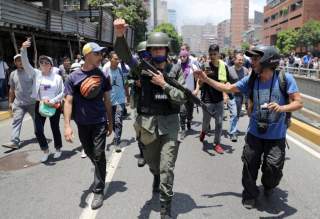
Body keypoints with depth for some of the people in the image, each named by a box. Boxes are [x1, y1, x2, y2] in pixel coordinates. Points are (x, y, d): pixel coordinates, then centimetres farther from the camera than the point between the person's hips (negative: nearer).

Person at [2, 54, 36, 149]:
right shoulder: (13, 74, 7)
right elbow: (12, 89, 14)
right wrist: (10, 102, 14)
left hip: (32, 102, -3)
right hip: (18, 103, 3)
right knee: (16, 121, -6)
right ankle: (14, 142, -8)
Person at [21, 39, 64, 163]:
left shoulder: (57, 77, -4)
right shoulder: (36, 74, 0)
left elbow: (62, 92, -3)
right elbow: (25, 64, -12)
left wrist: (53, 101, -15)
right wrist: (23, 50, -25)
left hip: (54, 106, -2)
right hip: (40, 105, 2)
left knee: (55, 129, 10)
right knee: (38, 130, 0)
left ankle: (58, 149, 32)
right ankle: (45, 150, 23)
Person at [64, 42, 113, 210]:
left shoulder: (103, 76, -2)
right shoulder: (74, 77, -6)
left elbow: (107, 100, 4)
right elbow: (68, 102, -7)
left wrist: (110, 122, 7)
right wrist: (67, 125, -17)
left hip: (100, 122, -1)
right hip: (82, 124, 1)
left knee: (99, 155, -1)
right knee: (89, 153, 19)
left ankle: (98, 191, 11)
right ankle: (100, 173, 47)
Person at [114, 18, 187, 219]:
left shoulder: (176, 70, -1)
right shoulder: (144, 68, -1)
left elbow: (182, 98, -7)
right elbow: (126, 56, -17)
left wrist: (164, 85, -19)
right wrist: (120, 36, -34)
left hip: (169, 123, -2)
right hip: (147, 122, 2)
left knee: (167, 168, -3)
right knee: (152, 162, 22)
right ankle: (156, 177, 57)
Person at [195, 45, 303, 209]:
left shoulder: (285, 79, -14)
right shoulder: (251, 80, -5)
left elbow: (298, 103, -12)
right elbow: (228, 88, 2)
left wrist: (282, 107, -33)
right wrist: (206, 80, -6)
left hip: (276, 136, -2)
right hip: (254, 134, 3)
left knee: (273, 169, 6)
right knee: (250, 166, 11)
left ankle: (268, 186, 42)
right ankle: (250, 195, 36)